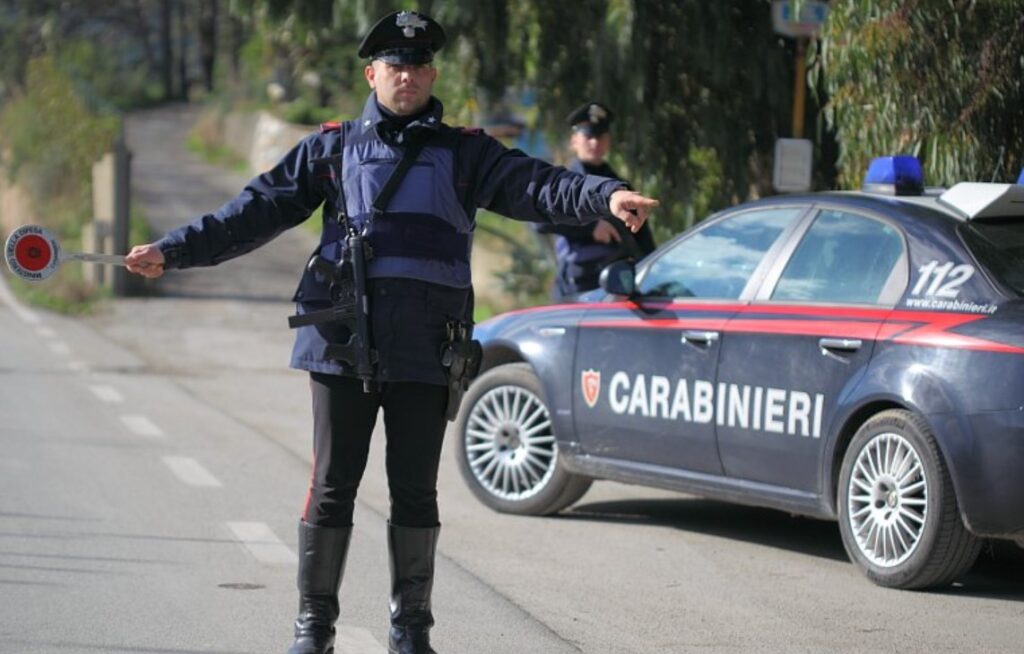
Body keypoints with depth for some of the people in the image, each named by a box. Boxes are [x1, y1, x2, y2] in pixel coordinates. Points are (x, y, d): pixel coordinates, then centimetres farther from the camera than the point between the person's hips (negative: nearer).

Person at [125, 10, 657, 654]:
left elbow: (535, 185, -5)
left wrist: (606, 195, -24)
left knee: (416, 492, 5)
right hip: (343, 342, 0)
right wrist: (173, 250, 3)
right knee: (333, 487, 3)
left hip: (425, 351, 0)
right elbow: (259, 208, 10)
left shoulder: (465, 153, 10)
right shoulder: (333, 147, 11)